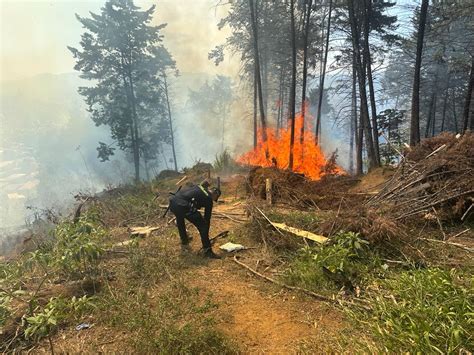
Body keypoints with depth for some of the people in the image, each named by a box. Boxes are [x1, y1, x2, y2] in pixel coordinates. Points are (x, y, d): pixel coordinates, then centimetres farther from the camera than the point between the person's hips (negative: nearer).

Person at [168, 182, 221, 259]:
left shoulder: (198, 186, 28)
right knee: (202, 226, 7)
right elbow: (207, 219, 17)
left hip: (172, 201, 8)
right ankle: (208, 251, 10)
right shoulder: (209, 199, 12)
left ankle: (184, 244, 51)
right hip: (183, 206, -8)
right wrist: (206, 234, 29)